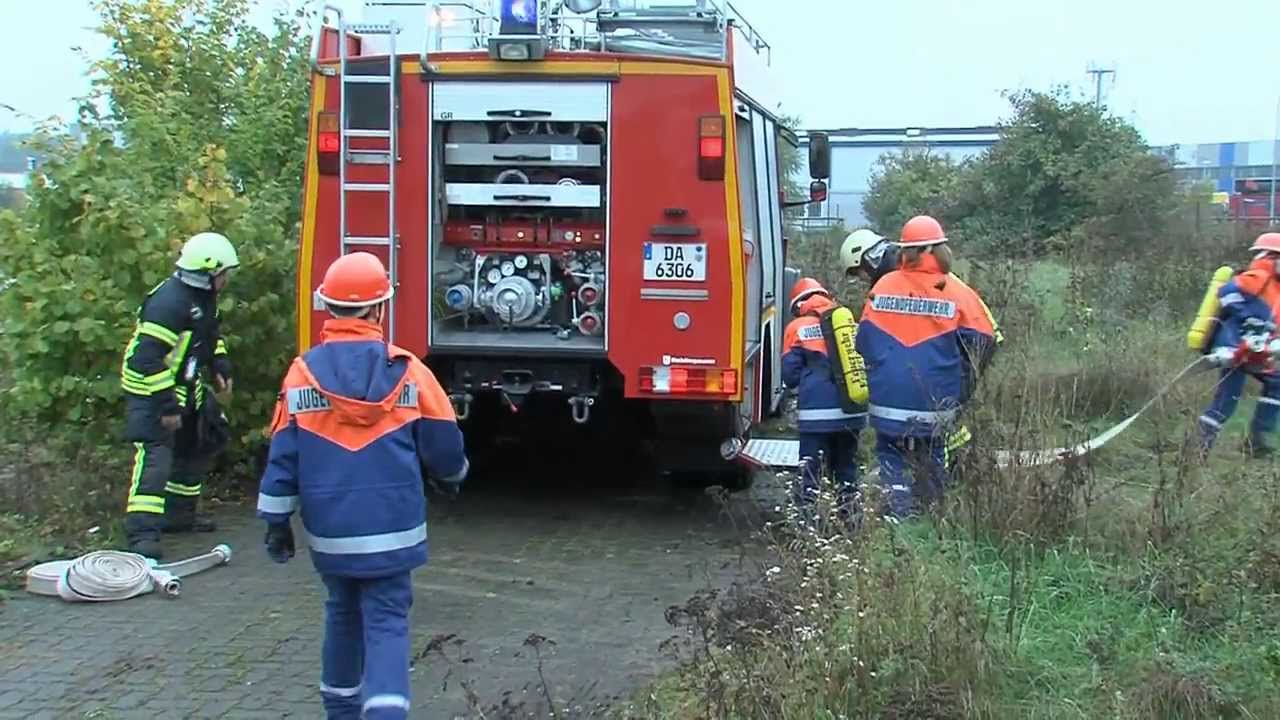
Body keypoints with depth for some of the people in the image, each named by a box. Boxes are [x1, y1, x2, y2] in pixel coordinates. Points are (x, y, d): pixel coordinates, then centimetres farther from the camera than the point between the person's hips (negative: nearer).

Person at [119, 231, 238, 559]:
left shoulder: (203, 296, 5)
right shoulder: (170, 301, -26)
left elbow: (211, 334, 25)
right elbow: (148, 357, -30)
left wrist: (220, 367, 11)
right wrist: (166, 406, -29)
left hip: (185, 387, 10)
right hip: (152, 392, -10)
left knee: (199, 445, 19)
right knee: (156, 455, -19)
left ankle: (178, 514, 32)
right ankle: (143, 533, -22)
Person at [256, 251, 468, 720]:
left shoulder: (304, 372, -4)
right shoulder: (407, 371, -7)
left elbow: (282, 457, -1)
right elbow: (444, 447, 0)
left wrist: (277, 521, 8)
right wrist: (451, 479, 22)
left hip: (330, 532, 3)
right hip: (393, 529, -2)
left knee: (343, 614, 21)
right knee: (386, 622, 1)